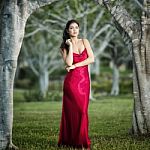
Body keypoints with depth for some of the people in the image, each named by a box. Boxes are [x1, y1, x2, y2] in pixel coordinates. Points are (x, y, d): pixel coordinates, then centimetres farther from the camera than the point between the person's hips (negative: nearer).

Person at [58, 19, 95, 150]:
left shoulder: (84, 42, 10)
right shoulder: (64, 46, 4)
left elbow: (91, 59, -2)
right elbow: (68, 63, -13)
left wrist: (75, 66, -6)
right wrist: (70, 46, -8)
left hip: (84, 80, 3)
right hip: (71, 80, -3)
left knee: (82, 110, 1)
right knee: (78, 110, -7)